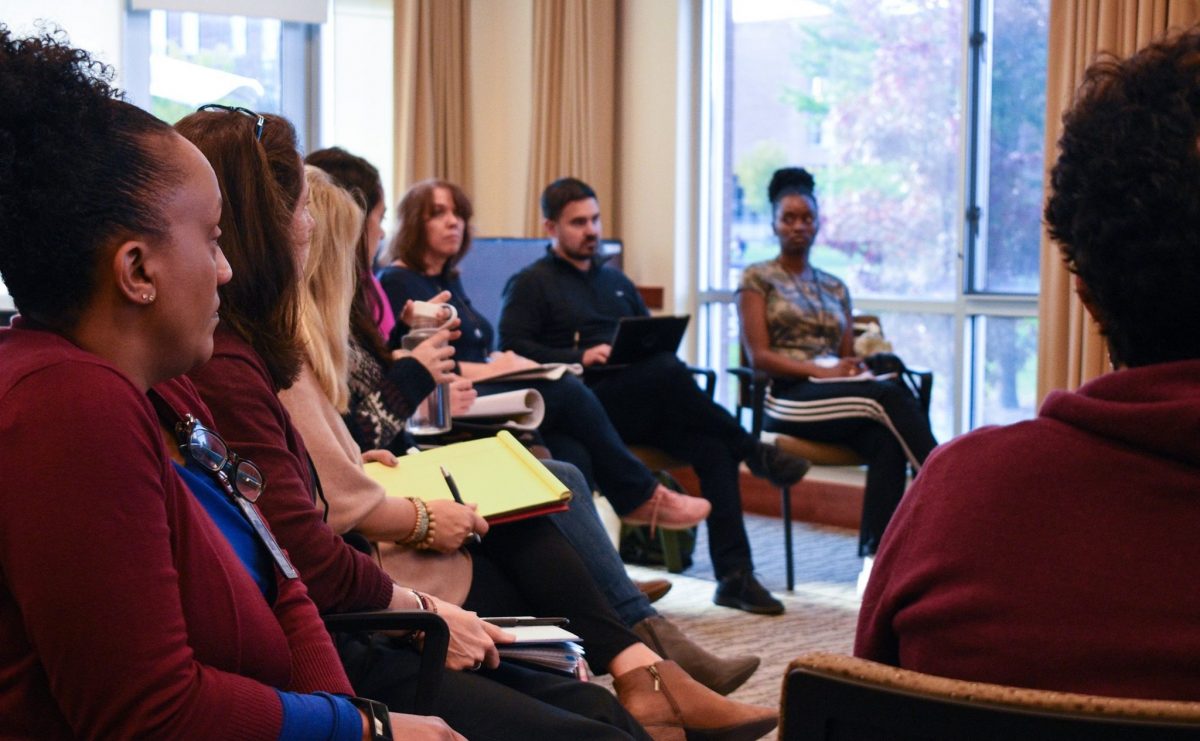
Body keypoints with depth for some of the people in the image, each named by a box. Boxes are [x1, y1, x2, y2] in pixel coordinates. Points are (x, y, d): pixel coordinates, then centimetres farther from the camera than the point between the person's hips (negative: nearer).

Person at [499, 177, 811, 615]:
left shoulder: (616, 282, 29)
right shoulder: (531, 285, 9)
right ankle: (756, 454, -16)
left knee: (712, 444, -24)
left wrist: (657, 346, 3)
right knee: (667, 372, -34)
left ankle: (735, 575, -24)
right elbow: (512, 348, -5)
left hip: (640, 409, 6)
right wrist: (579, 357, -17)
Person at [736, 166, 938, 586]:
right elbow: (759, 356, -3)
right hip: (785, 398, -4)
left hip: (837, 395, 4)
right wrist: (819, 371, -15)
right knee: (892, 399, -31)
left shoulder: (835, 288, 23)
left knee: (886, 437, -33)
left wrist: (856, 368, -5)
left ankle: (874, 557, -39)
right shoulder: (758, 278, 8)